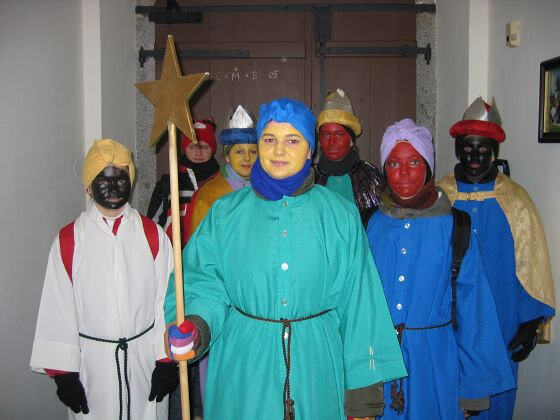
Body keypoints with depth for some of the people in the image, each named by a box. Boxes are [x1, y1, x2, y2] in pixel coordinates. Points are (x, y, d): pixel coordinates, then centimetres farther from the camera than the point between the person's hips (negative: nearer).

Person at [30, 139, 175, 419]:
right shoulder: (69, 240, -4)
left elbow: (166, 299, -1)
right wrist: (63, 372, -3)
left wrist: (167, 360, -2)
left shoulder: (152, 235, -1)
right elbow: (58, 309, -2)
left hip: (144, 357, 1)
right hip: (92, 362, -1)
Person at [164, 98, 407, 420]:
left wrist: (363, 392, -1)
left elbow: (358, 304, -1)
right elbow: (206, 283, -1)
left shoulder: (341, 216, 0)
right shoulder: (226, 213, 1)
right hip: (243, 367, 0)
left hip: (315, 368, 0)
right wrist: (197, 326, -22)